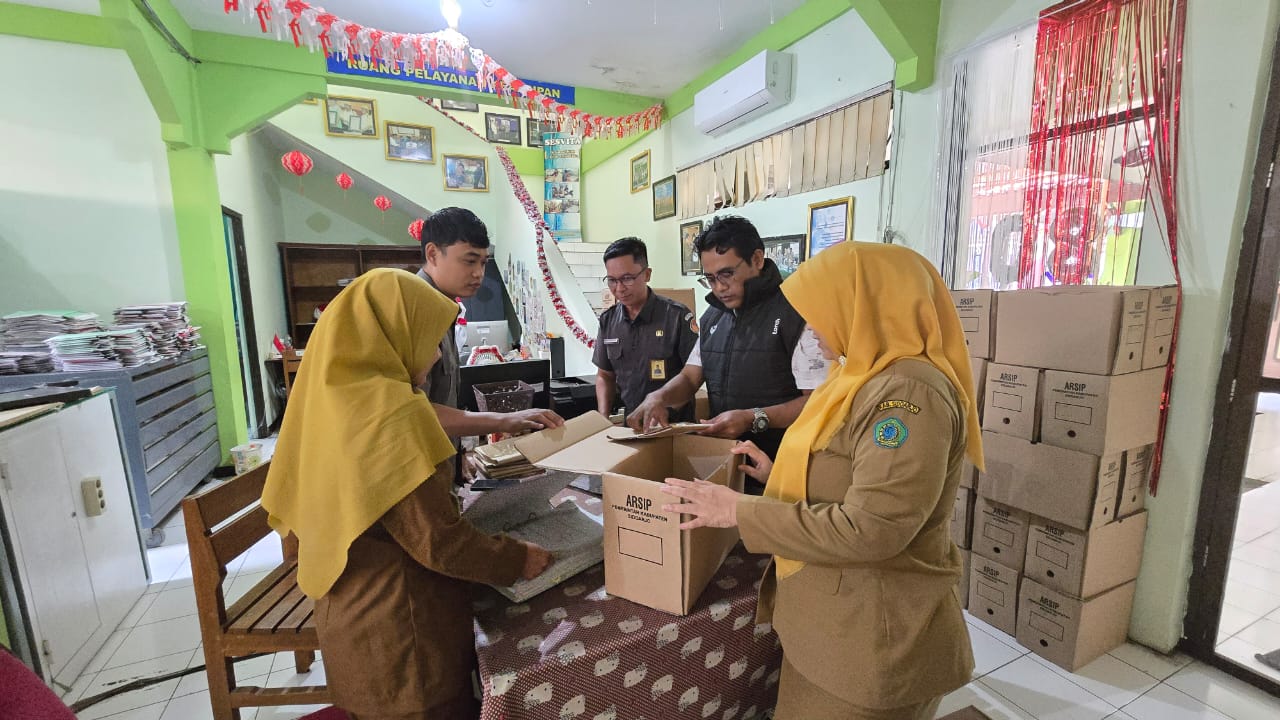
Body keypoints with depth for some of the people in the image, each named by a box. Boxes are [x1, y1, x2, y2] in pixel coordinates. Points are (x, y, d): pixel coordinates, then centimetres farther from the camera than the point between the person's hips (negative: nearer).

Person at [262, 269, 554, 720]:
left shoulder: (336, 398, 0)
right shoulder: (388, 412, -28)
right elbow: (437, 542, -27)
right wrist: (517, 561, -13)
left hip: (356, 607, 9)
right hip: (397, 624, -8)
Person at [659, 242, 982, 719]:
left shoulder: (908, 393, -25)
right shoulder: (871, 378, 8)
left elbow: (868, 529, -30)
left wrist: (740, 512, -25)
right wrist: (778, 474, 4)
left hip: (874, 634, -9)